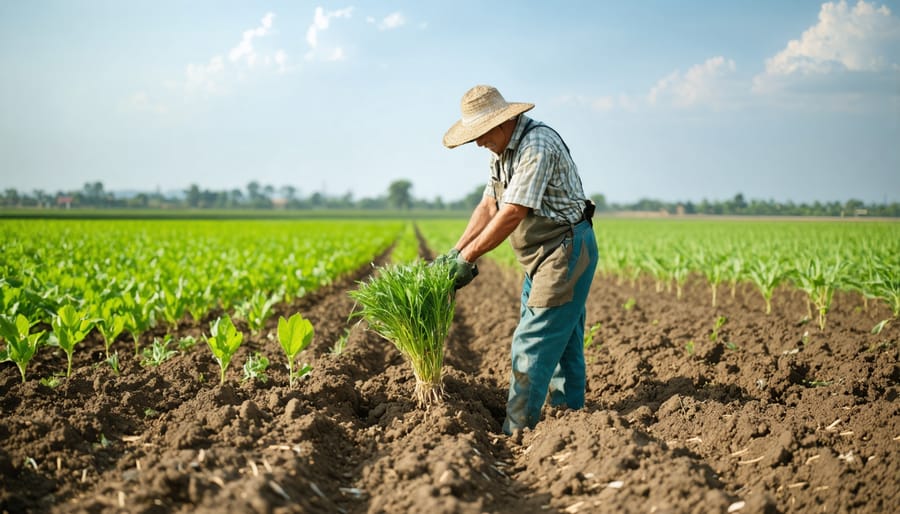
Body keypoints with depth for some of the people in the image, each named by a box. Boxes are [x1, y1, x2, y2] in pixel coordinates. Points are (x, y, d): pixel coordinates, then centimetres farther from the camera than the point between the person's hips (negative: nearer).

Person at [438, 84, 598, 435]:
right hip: (544, 257, 10)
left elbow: (512, 215, -25)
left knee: (533, 344, -10)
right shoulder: (503, 151, 9)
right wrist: (454, 253, -1)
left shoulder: (537, 145, -22)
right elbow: (488, 207, 9)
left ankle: (515, 434, -5)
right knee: (563, 343, 14)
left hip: (566, 251, -10)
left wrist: (467, 258, -20)